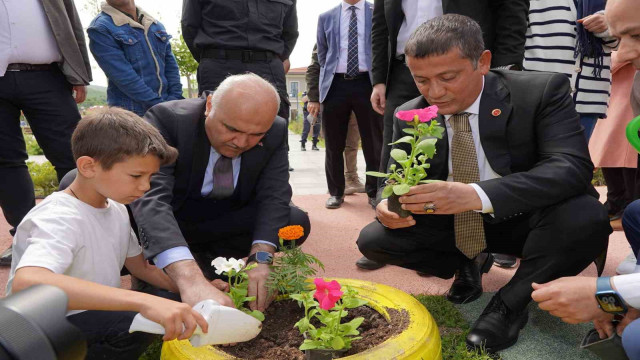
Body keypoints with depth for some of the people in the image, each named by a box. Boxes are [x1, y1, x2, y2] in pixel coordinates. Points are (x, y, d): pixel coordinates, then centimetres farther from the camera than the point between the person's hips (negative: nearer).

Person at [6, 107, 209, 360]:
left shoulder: (116, 209, 0)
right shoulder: (59, 218, -26)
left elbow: (140, 267, 9)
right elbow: (26, 283, -45)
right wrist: (143, 301, -53)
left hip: (98, 316, 8)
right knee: (136, 327, -30)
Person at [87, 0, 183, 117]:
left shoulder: (155, 24, 13)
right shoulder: (100, 29, -5)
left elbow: (171, 65, 11)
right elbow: (123, 77, -14)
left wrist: (175, 100, -2)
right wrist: (160, 105, -18)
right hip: (131, 112, -5)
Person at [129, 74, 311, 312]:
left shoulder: (275, 132, -17)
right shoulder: (166, 120, -30)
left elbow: (273, 197, -20)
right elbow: (150, 195, -43)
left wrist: (260, 259, -39)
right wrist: (190, 279, -58)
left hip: (228, 221, 3)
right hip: (165, 223, -2)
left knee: (296, 221, -18)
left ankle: (204, 258, -4)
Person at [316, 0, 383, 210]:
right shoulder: (326, 17, 13)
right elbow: (322, 55, 16)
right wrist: (326, 81, 11)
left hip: (367, 83, -1)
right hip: (336, 85, 2)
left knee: (373, 143, 2)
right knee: (334, 145, 6)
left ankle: (374, 192, 14)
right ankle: (336, 192, 18)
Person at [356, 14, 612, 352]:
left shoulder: (541, 92, -19)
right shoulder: (409, 117, -9)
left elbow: (572, 166, -32)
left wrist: (475, 195, -47)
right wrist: (390, 204, -28)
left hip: (522, 221, -2)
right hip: (449, 223, 3)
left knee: (585, 217, -34)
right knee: (373, 240, -15)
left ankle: (510, 302, -8)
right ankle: (464, 268, 12)